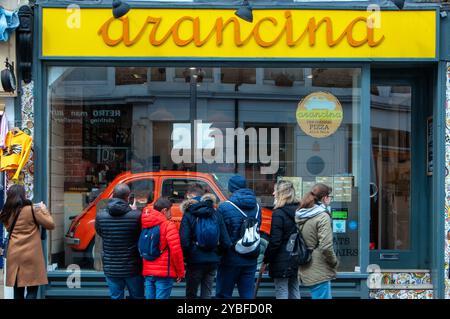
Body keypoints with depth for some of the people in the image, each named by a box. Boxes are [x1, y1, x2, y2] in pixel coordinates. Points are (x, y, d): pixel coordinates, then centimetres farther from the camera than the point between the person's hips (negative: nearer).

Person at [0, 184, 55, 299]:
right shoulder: (32, 210, -8)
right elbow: (50, 224, -2)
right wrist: (44, 209, 11)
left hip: (14, 255, 5)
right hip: (31, 255, -5)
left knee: (18, 291, 10)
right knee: (32, 290, -3)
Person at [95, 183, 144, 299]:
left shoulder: (100, 216, -8)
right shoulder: (136, 216, -17)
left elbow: (100, 233, 6)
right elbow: (142, 236, -3)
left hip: (111, 268, 2)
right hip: (132, 268, -2)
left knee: (115, 297, 10)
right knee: (137, 297, 14)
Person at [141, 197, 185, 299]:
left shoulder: (145, 225, 10)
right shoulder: (168, 225, -9)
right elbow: (176, 251, -15)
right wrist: (180, 272, -5)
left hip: (147, 272, 6)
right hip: (164, 272, -6)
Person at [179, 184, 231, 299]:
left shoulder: (188, 216, -9)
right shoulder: (216, 215, 4)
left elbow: (184, 243, -17)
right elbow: (226, 243, 1)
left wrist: (186, 256, 0)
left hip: (195, 262, -4)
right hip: (212, 262, 4)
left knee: (191, 294, 10)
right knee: (207, 294, 12)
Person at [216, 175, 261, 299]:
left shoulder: (224, 207, -13)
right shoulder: (256, 207, 4)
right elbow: (257, 230, 11)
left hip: (231, 260, -4)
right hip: (250, 260, 5)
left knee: (223, 294, 5)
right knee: (247, 295, 8)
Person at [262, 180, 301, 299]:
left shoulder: (278, 213, -17)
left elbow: (274, 241, -18)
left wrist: (266, 259, -9)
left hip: (282, 261, -8)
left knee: (281, 292, -1)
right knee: (294, 291, 15)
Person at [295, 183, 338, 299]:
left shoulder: (300, 216, 10)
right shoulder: (323, 216, -14)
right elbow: (326, 246, -20)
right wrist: (334, 262, -4)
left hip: (305, 271, 9)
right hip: (319, 272, -9)